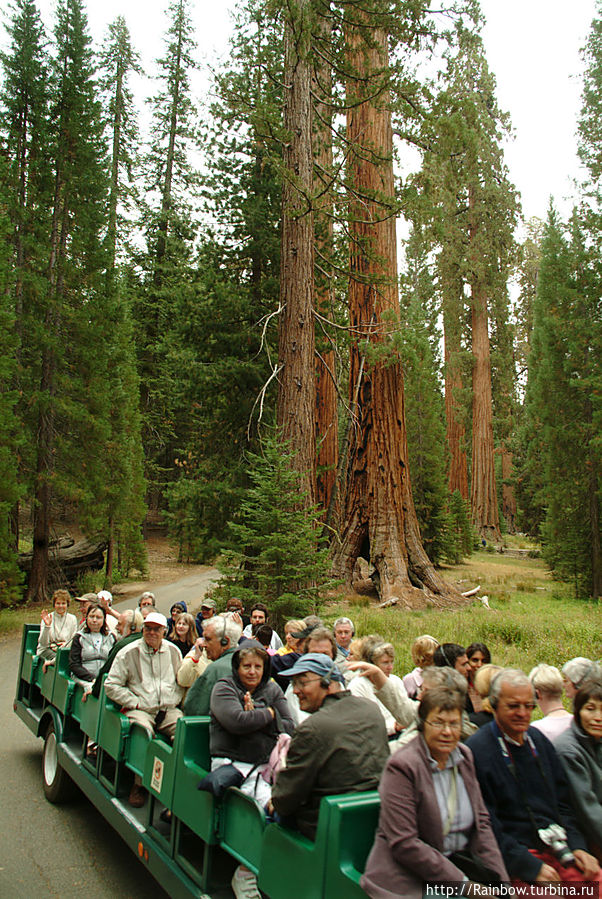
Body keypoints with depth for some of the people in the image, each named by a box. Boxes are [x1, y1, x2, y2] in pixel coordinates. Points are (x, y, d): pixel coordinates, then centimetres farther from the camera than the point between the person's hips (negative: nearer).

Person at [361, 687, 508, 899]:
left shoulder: (465, 756, 5)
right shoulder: (401, 766, -16)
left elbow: (481, 822, 9)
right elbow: (404, 844, -17)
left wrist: (499, 879, -3)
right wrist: (461, 882, -18)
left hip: (458, 863, 6)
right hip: (408, 877, -6)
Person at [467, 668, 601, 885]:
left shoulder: (538, 740, 12)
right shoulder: (476, 751, -12)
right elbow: (487, 825, -13)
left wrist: (577, 846, 5)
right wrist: (531, 867, -16)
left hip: (560, 848, 7)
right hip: (516, 860, -6)